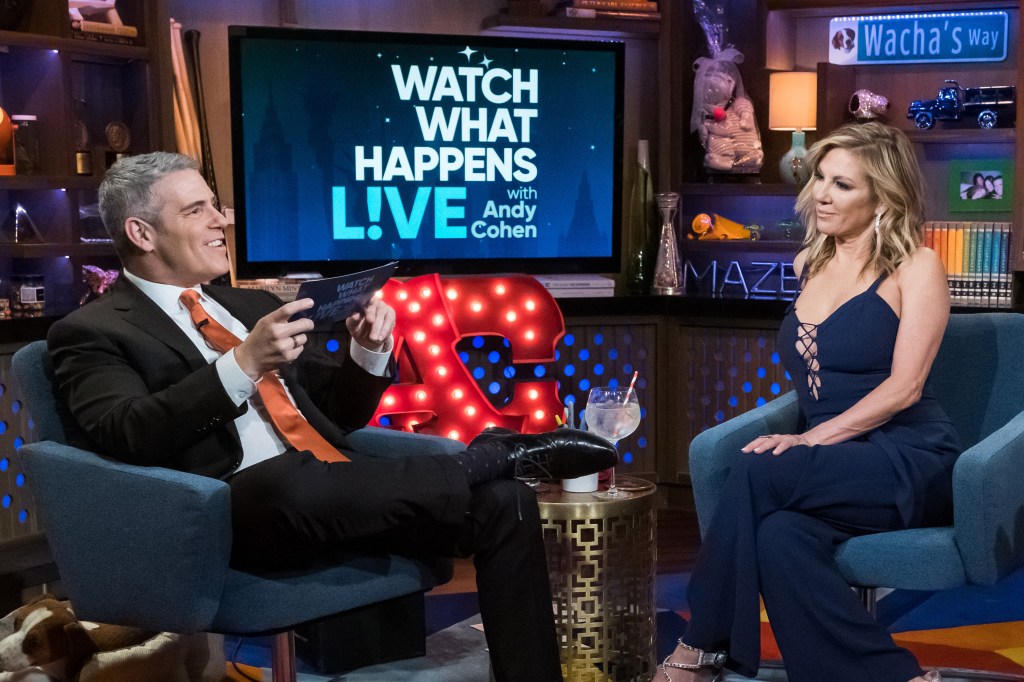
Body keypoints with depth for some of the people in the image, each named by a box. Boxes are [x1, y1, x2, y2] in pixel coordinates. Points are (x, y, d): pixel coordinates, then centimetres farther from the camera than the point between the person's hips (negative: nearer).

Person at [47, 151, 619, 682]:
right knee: (289, 475, -40)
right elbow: (125, 436, -15)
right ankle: (495, 453, -18)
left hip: (339, 499, 6)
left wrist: (369, 352, 2)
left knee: (506, 503, -12)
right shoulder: (93, 333, 5)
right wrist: (243, 364, -23)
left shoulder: (251, 304, 23)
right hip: (240, 512, -6)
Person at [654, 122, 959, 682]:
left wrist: (810, 439, -19)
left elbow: (904, 387, -11)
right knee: (780, 535, -32)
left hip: (909, 462, -5)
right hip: (835, 467, 5)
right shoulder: (807, 264, 16)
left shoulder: (915, 267, -1)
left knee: (759, 471, -30)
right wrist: (808, 441, 11)